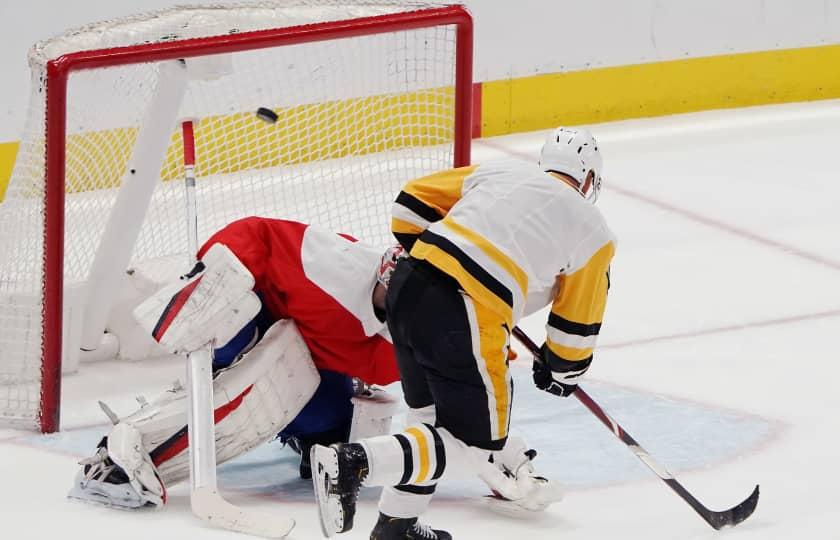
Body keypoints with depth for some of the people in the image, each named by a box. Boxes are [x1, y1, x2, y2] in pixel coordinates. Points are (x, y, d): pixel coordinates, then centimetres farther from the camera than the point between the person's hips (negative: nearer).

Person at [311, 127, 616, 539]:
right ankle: (353, 463, -14)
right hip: (463, 323, -6)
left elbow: (413, 201, 20)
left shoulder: (498, 173, 22)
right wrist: (563, 371, 34)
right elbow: (577, 322, 16)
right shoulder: (592, 231, 11)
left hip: (405, 288, 6)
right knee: (474, 441, 4)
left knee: (438, 417, 25)